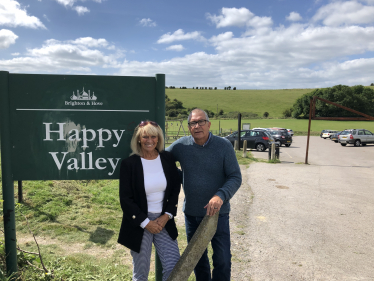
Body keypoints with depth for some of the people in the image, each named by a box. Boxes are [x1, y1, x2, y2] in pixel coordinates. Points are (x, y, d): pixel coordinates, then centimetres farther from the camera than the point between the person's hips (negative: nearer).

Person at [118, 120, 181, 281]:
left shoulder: (167, 159, -1)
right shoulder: (129, 163, -10)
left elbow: (175, 189, 5)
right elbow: (125, 199, -9)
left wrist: (167, 216, -6)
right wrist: (146, 223, -11)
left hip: (164, 221, 3)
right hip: (139, 224, -2)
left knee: (174, 268, 3)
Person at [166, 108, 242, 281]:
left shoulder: (224, 145, -13)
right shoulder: (180, 146, -8)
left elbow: (235, 177, -13)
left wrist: (221, 196, -28)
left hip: (218, 213, -2)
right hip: (191, 213, 3)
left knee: (222, 260, 6)